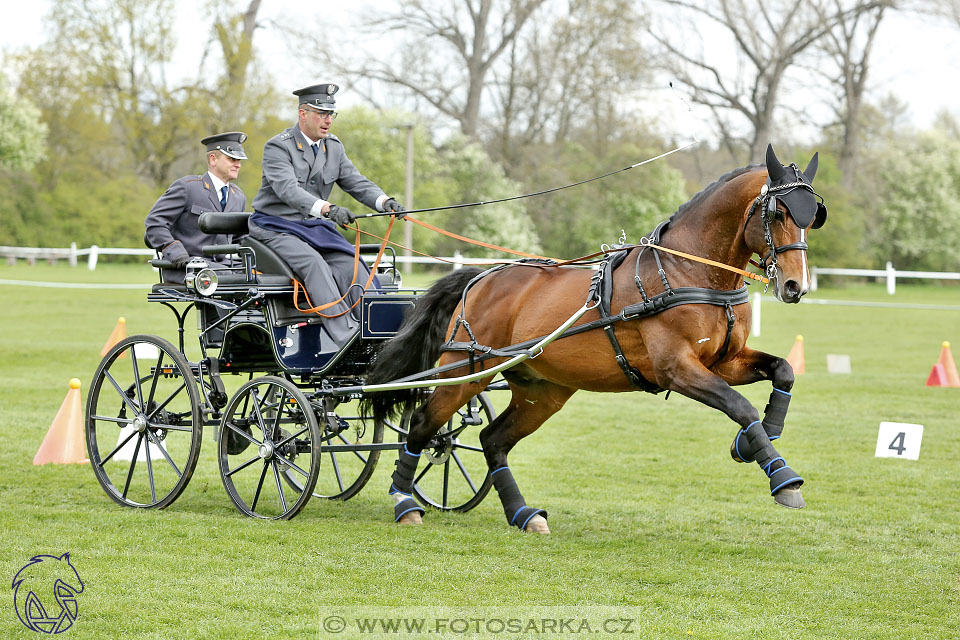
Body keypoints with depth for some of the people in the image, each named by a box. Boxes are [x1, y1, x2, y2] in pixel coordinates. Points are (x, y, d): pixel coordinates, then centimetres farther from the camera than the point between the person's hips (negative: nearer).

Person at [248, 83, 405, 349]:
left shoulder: (334, 147, 10)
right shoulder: (278, 147, -13)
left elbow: (356, 182, 4)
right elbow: (287, 189, -28)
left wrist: (384, 201, -18)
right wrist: (327, 209, -43)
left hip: (315, 227, 6)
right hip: (276, 229, -6)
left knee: (351, 267, -18)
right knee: (313, 262, -32)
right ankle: (346, 338, -41)